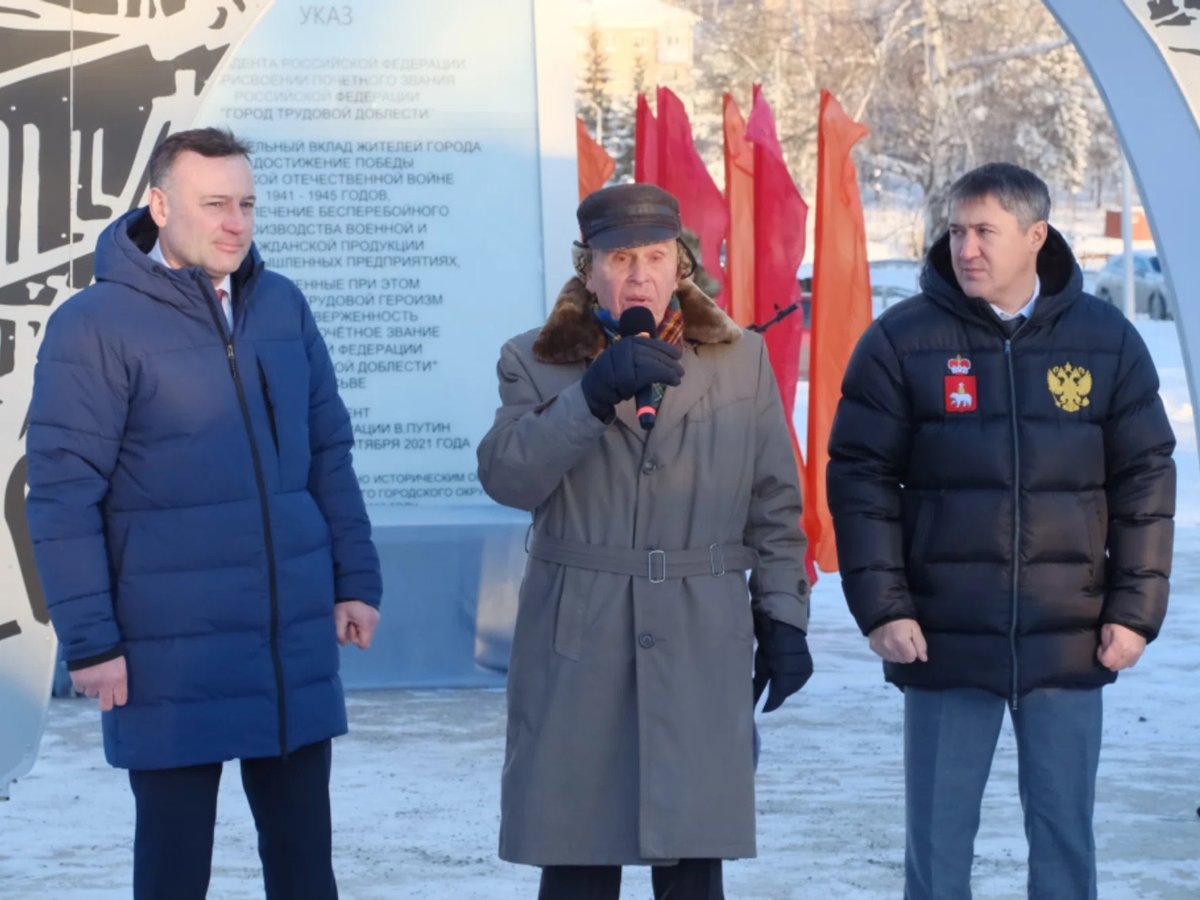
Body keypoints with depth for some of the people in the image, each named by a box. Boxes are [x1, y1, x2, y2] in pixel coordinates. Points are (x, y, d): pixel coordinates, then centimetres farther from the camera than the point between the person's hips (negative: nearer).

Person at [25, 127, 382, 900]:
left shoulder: (284, 306, 6)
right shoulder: (96, 325, -9)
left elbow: (329, 453, 14)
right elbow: (61, 494, -10)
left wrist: (356, 580, 9)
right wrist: (89, 639, -12)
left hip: (296, 637, 5)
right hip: (172, 650, -4)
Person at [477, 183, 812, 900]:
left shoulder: (742, 361, 9)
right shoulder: (536, 364, 6)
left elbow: (775, 507, 11)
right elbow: (507, 477, -11)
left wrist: (783, 618, 6)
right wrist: (594, 395, -21)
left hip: (702, 650, 1)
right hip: (576, 646, 0)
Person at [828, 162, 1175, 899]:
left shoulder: (1107, 341, 2)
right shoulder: (902, 342, -2)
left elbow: (1146, 482, 5)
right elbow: (860, 479, -2)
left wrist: (1135, 610, 0)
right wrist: (881, 607, -8)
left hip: (1069, 645, 1)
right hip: (945, 643, -1)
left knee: (1066, 836, 8)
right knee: (939, 838, 5)